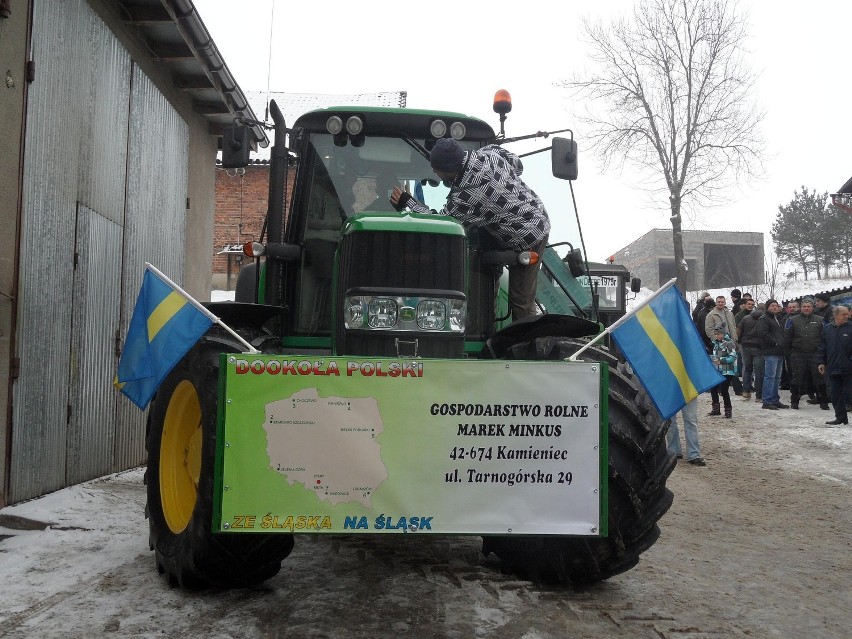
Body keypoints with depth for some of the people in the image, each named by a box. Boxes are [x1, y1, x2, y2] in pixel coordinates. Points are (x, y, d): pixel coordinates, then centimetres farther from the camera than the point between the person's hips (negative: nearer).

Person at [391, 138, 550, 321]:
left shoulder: (464, 198, -29)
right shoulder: (490, 152, -6)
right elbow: (517, 165, 13)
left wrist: (407, 202, -7)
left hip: (526, 239, -9)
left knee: (521, 303, -3)